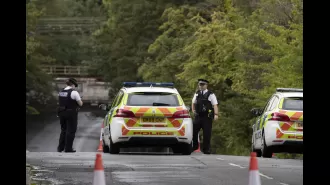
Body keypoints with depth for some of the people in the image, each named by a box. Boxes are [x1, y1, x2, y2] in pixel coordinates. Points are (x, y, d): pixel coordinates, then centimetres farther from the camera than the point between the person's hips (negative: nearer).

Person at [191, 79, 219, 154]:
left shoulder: (210, 94, -2)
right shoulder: (197, 94, 14)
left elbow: (215, 105, -8)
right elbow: (193, 103, 27)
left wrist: (216, 114, -21)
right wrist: (193, 110, 10)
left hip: (207, 117, -4)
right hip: (198, 116, 4)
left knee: (207, 134, -2)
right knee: (194, 131, -3)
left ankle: (206, 149, 6)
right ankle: (194, 146, 14)